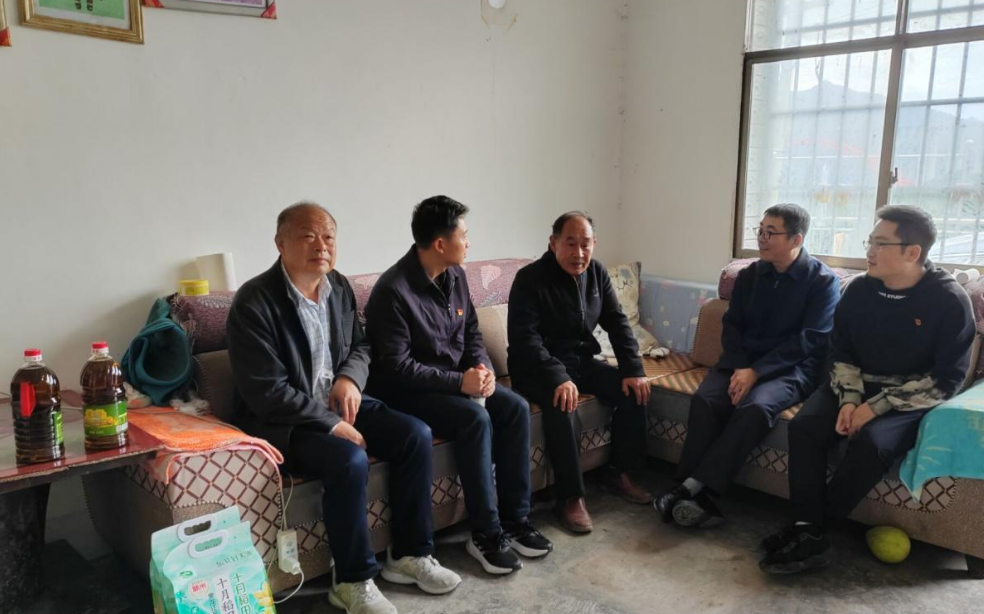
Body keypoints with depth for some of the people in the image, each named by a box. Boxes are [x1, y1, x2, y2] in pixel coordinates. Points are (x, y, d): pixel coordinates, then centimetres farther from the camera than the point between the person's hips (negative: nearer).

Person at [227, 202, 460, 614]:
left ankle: (410, 554, 4)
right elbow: (267, 392, -22)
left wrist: (350, 378, -6)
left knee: (416, 435, -10)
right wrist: (332, 425, -21)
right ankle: (352, 581, -11)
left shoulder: (339, 286, 3)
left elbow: (360, 344, 17)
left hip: (336, 403, 7)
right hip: (281, 419, -7)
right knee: (350, 460, -32)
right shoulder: (254, 302, -19)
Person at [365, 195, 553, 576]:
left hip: (457, 380, 8)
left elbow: (471, 332, 12)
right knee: (475, 418, -30)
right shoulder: (393, 290, -22)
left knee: (515, 408, -13)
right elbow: (396, 367, -23)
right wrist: (459, 381, -26)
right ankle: (486, 534, -17)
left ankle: (515, 518, -4)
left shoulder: (455, 275, 2)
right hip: (407, 390, -7)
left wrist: (483, 368, -9)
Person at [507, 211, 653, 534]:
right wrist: (557, 378, -38)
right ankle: (570, 496, -21)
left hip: (581, 359, 7)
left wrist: (633, 370, -11)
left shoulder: (597, 273, 1)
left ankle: (618, 471, 8)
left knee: (634, 391, -11)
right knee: (563, 404, -35)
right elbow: (524, 338, -25)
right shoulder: (530, 278, -18)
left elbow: (617, 322, 2)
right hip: (537, 366, -6)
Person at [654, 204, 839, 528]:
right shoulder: (749, 275, 11)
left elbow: (809, 341, -12)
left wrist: (756, 372, -20)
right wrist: (739, 368, -11)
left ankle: (692, 488, -33)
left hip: (791, 369, -4)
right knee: (704, 399, -26)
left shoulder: (823, 281, -4)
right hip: (742, 363, 4)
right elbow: (732, 326, 9)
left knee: (755, 407, -35)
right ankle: (698, 496, -29)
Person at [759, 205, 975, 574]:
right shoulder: (859, 290, 0)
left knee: (871, 442, -33)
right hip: (858, 389, 4)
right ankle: (808, 535, -26)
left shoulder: (949, 300, -12)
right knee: (804, 426, -23)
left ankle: (809, 526, -18)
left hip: (912, 400, -4)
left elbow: (947, 380, -14)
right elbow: (842, 352, 7)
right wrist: (849, 400, -13)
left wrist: (876, 407, -20)